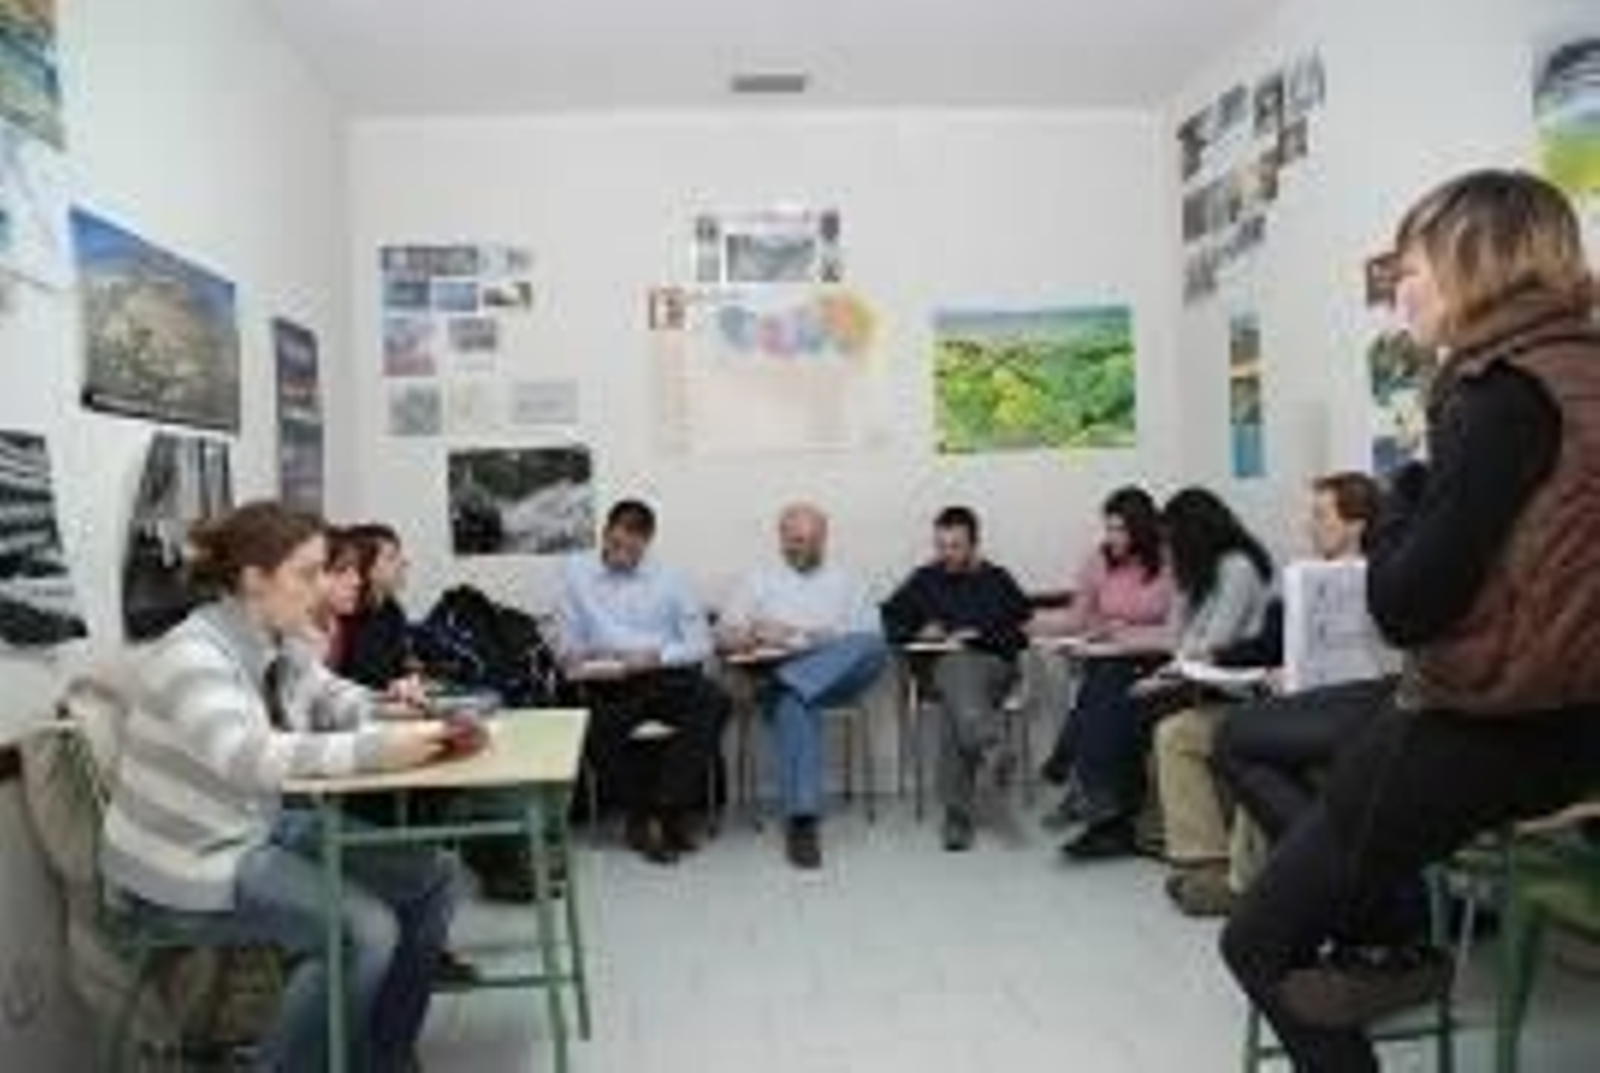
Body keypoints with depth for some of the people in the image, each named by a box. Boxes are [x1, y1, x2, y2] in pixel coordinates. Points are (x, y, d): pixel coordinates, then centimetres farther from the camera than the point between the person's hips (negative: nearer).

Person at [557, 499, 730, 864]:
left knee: (714, 701, -30)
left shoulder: (666, 579, 12)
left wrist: (657, 656, -11)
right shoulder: (576, 574, 11)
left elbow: (701, 644, 6)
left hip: (665, 674, 1)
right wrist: (581, 661, -13)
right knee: (598, 732, -34)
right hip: (609, 683, -1)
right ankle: (642, 815, -11)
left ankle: (667, 810, -23)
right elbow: (567, 648, 10)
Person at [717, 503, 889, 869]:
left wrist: (801, 635, -7)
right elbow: (723, 635, 13)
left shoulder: (844, 582, 21)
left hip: (838, 677, 1)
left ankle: (788, 678, -38)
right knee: (797, 703, -38)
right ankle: (801, 819, -42)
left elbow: (871, 637, 6)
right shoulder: (760, 581, 21)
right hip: (780, 679, -1)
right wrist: (750, 637, -12)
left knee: (873, 647, -32)